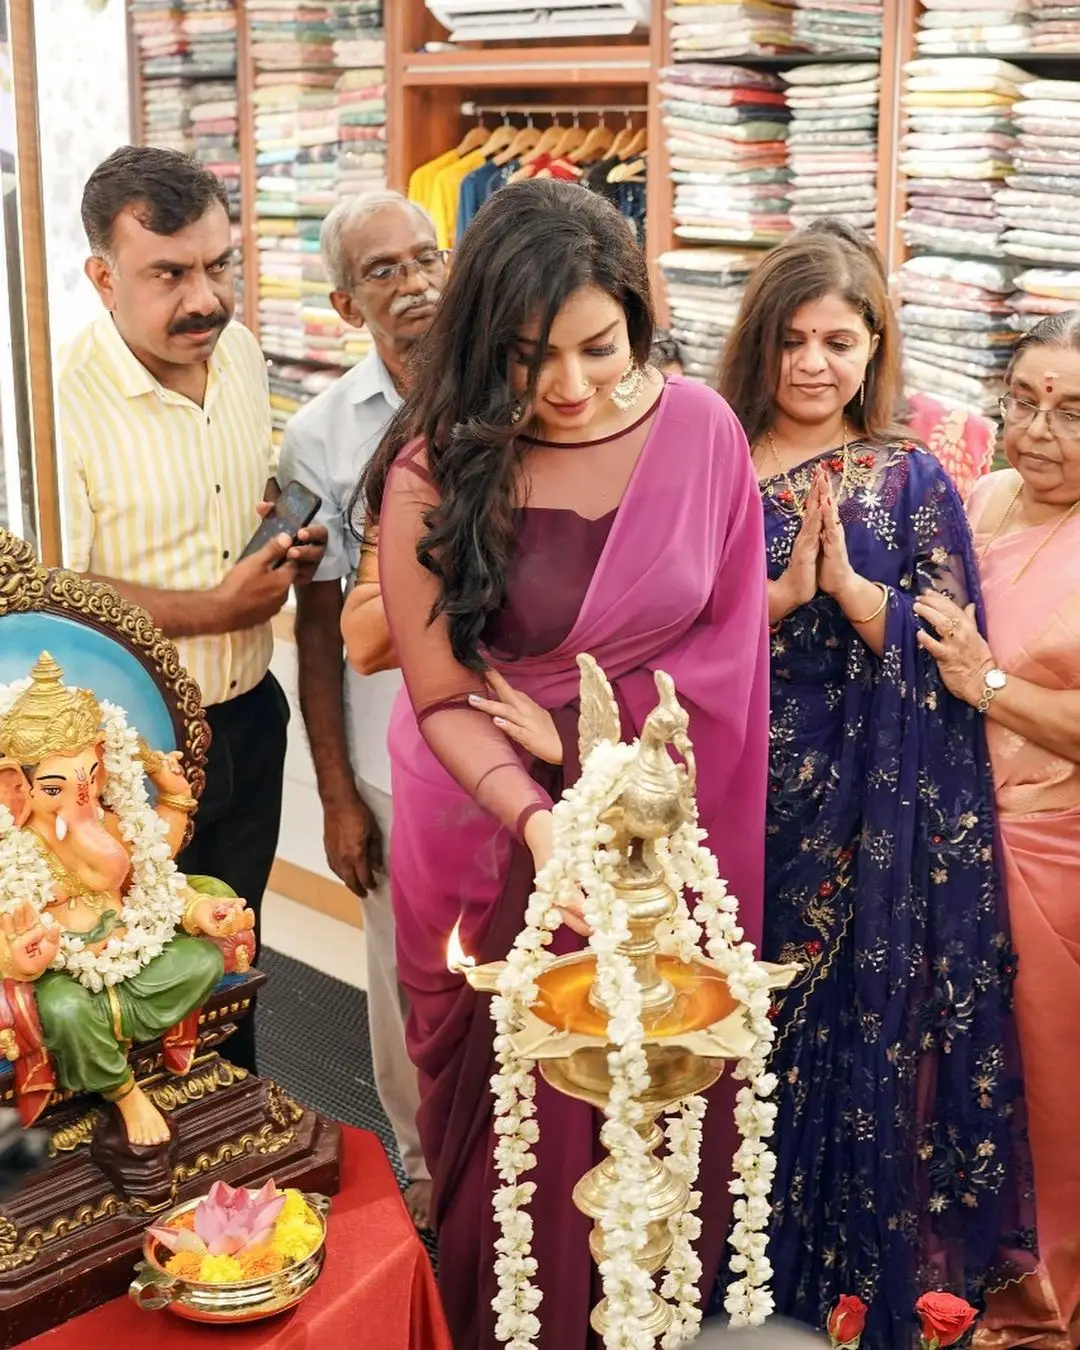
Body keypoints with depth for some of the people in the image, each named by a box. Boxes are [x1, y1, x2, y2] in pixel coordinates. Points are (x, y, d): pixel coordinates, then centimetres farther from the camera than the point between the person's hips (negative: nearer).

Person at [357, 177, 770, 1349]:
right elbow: (442, 700, -14)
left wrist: (572, 731, -15)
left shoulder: (702, 431, -9)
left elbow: (726, 642, -3)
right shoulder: (436, 470, -15)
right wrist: (537, 820, -30)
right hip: (496, 832, -1)